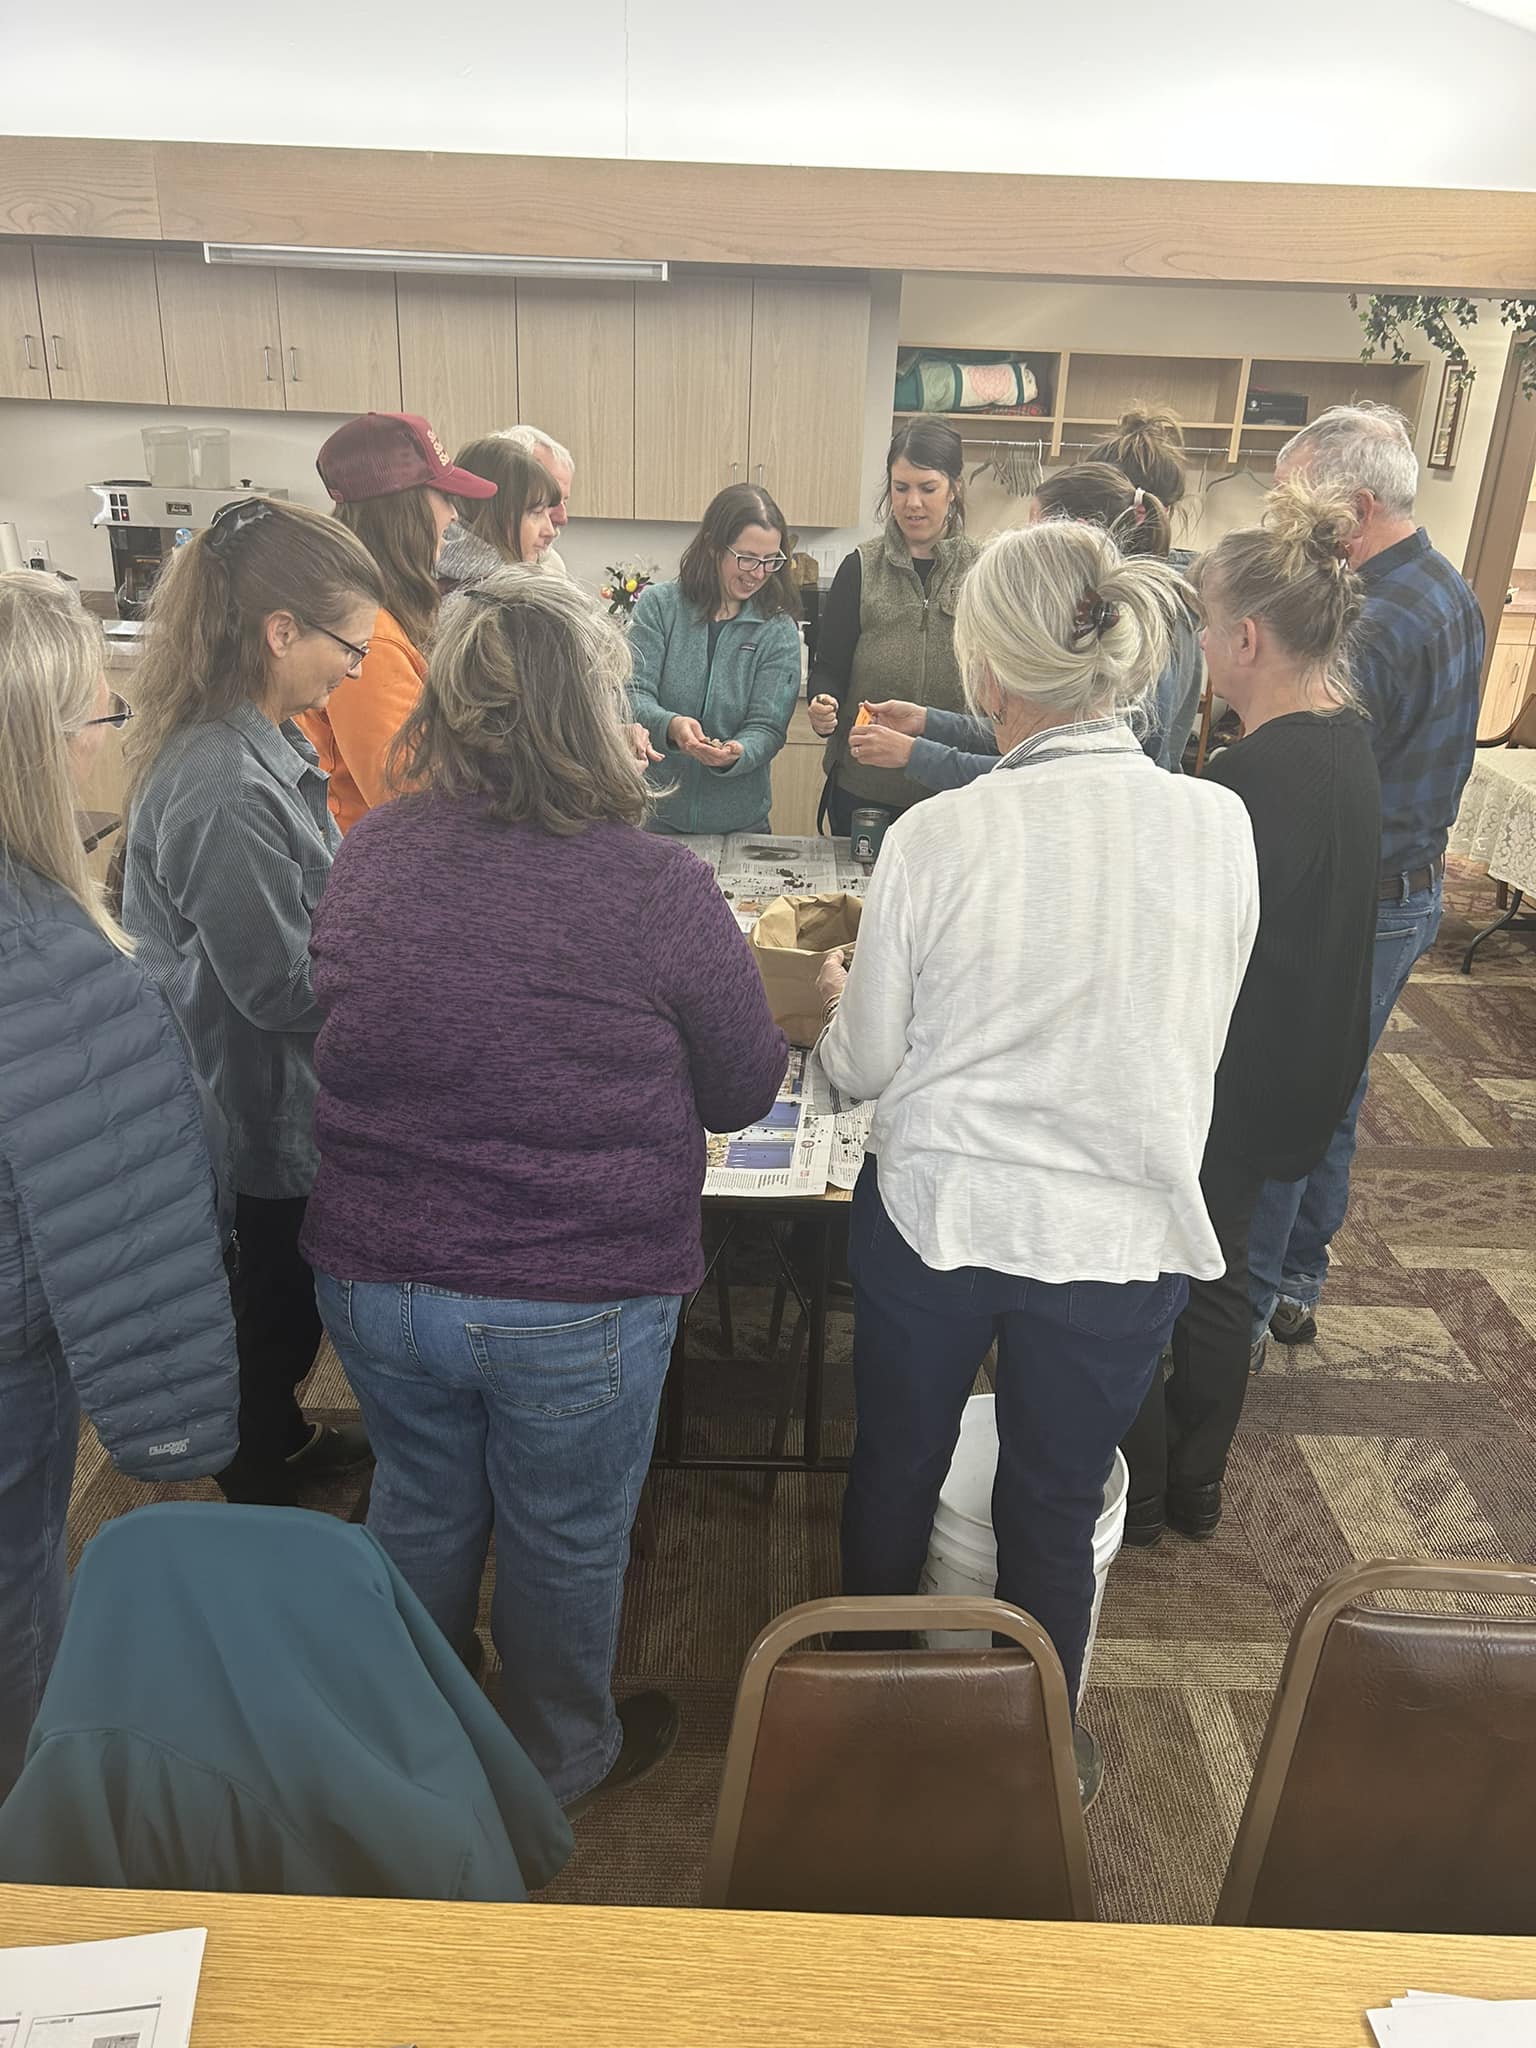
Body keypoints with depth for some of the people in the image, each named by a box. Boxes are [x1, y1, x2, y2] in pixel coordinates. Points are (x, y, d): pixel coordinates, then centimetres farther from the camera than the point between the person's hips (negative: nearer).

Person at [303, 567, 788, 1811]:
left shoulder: (366, 858, -7)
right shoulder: (659, 888, -19)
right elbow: (744, 1092, -7)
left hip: (373, 1278, 4)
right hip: (578, 1301, -4)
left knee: (422, 1505, 28)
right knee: (564, 1541, 20)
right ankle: (560, 1760, 47)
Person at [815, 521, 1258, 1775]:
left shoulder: (939, 836, -17)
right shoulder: (1221, 827, -10)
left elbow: (864, 1067, -7)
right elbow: (1196, 1043, 3)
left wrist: (844, 1000, 15)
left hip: (935, 1215, -1)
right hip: (1122, 1236, 1)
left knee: (895, 1473, 24)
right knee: (1055, 1517, 21)